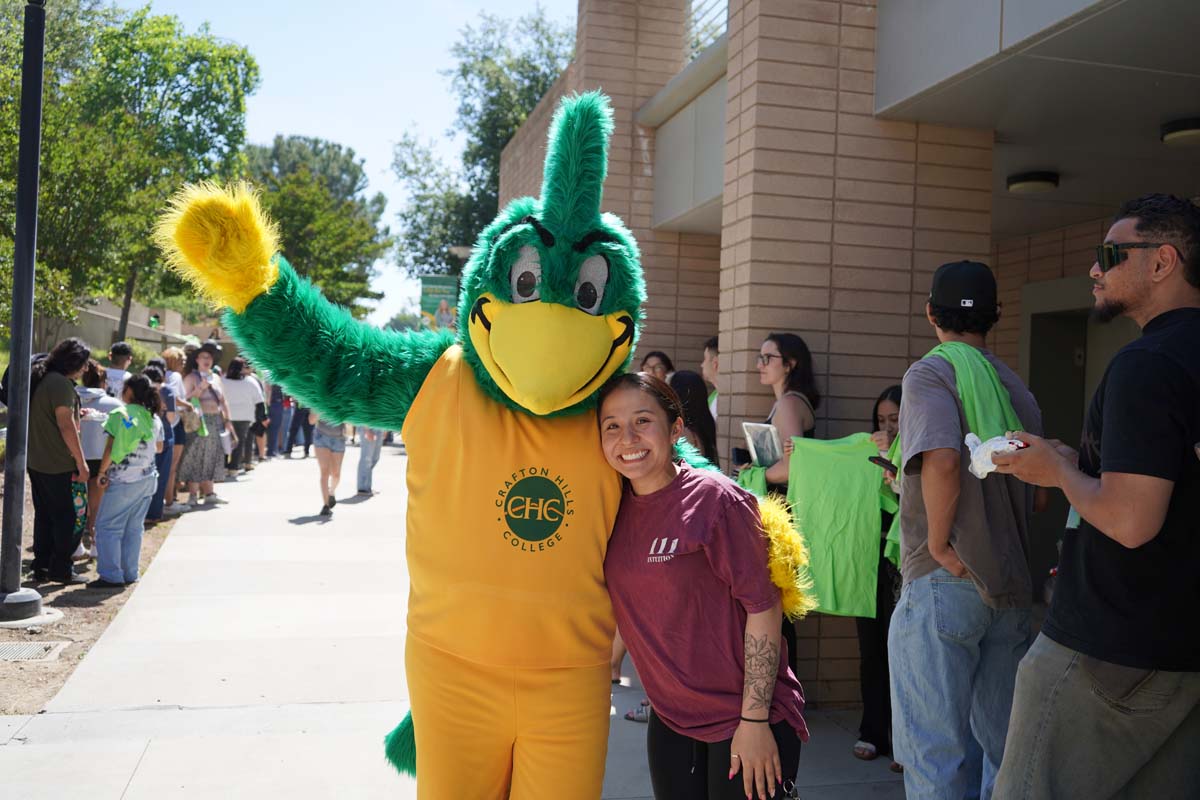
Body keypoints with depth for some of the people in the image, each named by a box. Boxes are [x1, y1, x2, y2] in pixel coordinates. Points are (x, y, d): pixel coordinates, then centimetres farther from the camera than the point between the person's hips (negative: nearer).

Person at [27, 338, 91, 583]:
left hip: (35, 461, 9)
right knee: (69, 516, 0)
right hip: (59, 464, -9)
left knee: (44, 515, 15)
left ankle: (41, 565, 21)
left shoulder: (40, 379, 12)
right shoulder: (61, 384, -17)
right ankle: (60, 568, 4)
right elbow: (66, 426, -21)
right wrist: (81, 462, -18)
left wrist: (75, 413, 17)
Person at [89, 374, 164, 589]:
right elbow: (159, 448, 18)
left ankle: (111, 576, -3)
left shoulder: (120, 414, -10)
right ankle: (129, 573, 15)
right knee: (134, 528, 12)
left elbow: (111, 447, -13)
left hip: (123, 480, -7)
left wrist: (102, 472, -4)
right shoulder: (154, 418, 8)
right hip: (148, 479, 7)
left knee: (107, 526, 0)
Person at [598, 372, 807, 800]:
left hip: (745, 721, -5)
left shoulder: (713, 498, -16)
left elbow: (764, 607, -16)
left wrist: (755, 719, -15)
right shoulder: (616, 508, 0)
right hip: (671, 721, 5)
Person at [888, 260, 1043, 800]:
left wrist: (939, 543, -15)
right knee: (1000, 745, 17)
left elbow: (943, 458, -25)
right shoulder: (1015, 387, 13)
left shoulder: (930, 373, -9)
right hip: (1011, 586, 7)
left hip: (945, 581, -7)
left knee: (936, 750, 1)